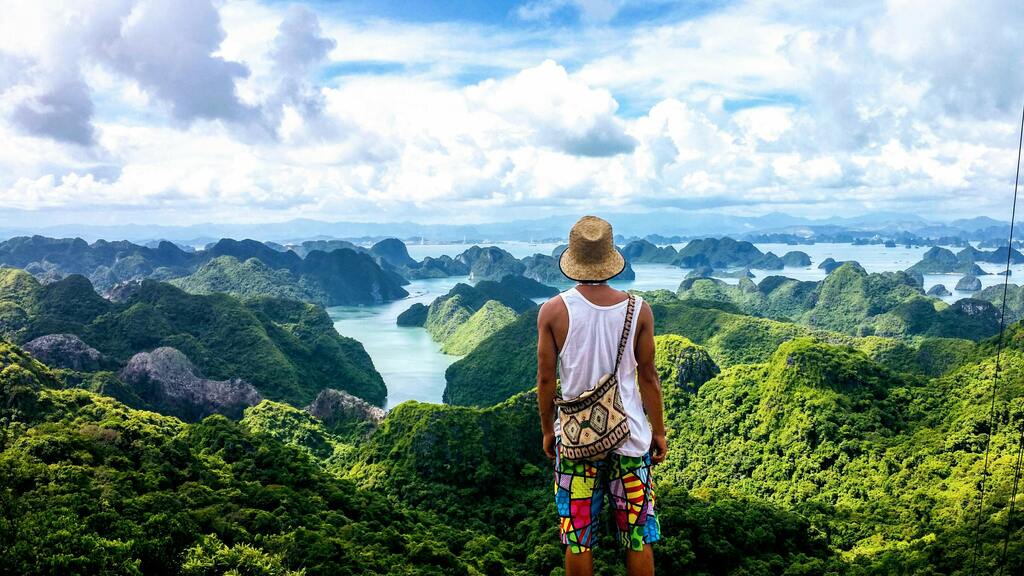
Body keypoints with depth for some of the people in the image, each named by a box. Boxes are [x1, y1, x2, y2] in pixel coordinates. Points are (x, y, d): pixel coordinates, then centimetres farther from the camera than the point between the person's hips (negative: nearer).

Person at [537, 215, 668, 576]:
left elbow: (545, 378, -4)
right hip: (631, 438, 1)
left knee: (578, 541, 12)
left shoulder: (553, 311, -9)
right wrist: (658, 431, 10)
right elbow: (648, 377, -2)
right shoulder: (638, 310, -8)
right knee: (639, 538, 14)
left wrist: (547, 429, 10)